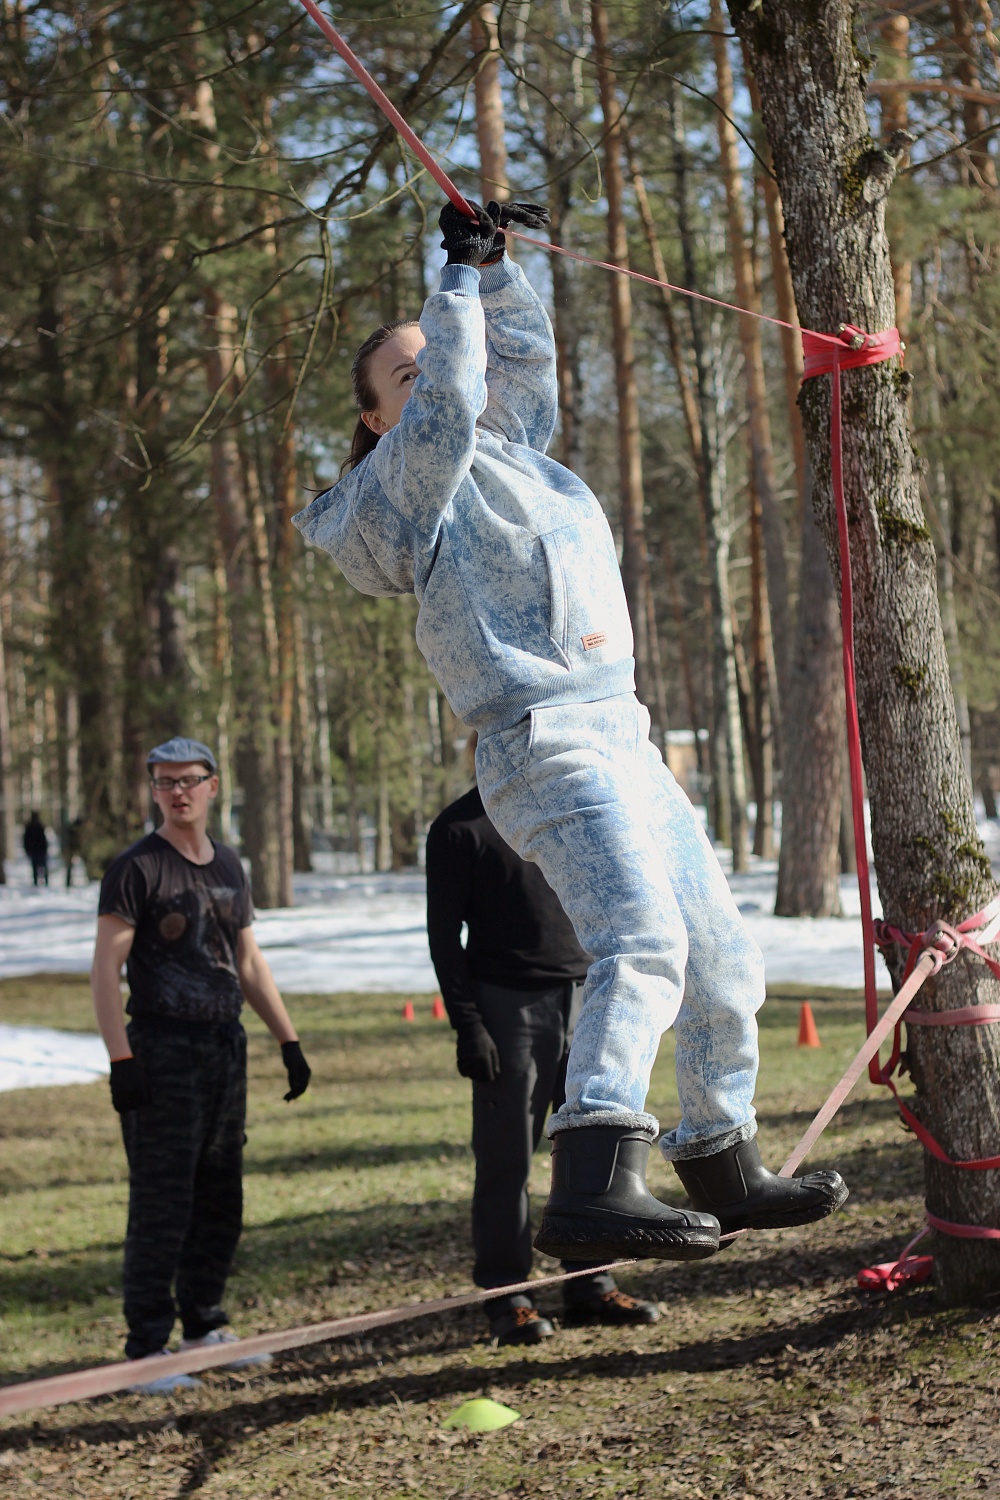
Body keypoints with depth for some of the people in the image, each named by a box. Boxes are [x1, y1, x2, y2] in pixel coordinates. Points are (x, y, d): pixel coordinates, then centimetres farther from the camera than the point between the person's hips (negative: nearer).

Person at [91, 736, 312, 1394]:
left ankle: (205, 1326, 24)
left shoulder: (229, 867, 14)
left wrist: (289, 1041, 17)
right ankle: (147, 1348, -4)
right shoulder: (137, 869, -7)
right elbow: (106, 967, -11)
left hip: (226, 1045, 7)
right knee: (161, 1203, -8)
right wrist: (121, 1058, -20)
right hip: (162, 1050, -7)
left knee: (220, 1197, 12)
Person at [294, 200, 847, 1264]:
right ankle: (594, 1188, -45)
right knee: (642, 941, -31)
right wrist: (459, 279, -8)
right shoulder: (415, 479, -1)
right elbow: (448, 400, -17)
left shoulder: (510, 448, 22)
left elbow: (523, 351, 29)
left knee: (724, 963, 14)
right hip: (548, 745, -9)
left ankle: (724, 1167, 29)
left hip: (623, 741, 9)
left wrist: (495, 264, 17)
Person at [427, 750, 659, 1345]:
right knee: (507, 1159, -2)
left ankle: (590, 1284, 16)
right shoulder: (459, 829, -3)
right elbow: (444, 935, -5)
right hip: (508, 1005, -5)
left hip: (585, 999, 5)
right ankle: (507, 1296, 6)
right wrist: (468, 1027, -13)